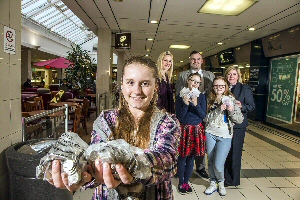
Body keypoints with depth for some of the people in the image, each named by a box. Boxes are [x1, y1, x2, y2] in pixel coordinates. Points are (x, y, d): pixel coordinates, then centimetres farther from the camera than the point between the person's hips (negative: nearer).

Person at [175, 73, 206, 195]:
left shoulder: (201, 96, 2)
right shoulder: (181, 96, -5)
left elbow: (203, 115, -3)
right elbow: (179, 116, -8)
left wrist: (196, 104, -19)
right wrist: (185, 104, -23)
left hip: (197, 130, 3)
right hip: (184, 129, -2)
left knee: (191, 157, 11)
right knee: (182, 157, 3)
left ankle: (186, 182, 27)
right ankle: (181, 183, 20)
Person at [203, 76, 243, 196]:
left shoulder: (231, 100, 1)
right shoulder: (209, 100, 4)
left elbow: (240, 120, -1)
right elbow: (206, 118, -5)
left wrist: (232, 110, -18)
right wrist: (218, 109, -15)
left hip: (225, 136, -2)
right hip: (210, 133, 2)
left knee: (218, 165, -6)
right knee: (211, 161, 11)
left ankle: (221, 183, 25)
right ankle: (213, 183, 34)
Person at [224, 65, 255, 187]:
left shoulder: (245, 89, -2)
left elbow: (252, 106, -4)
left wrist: (241, 106, -22)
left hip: (237, 125, -4)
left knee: (235, 153, 4)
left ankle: (234, 180, 21)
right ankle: (225, 177, 26)